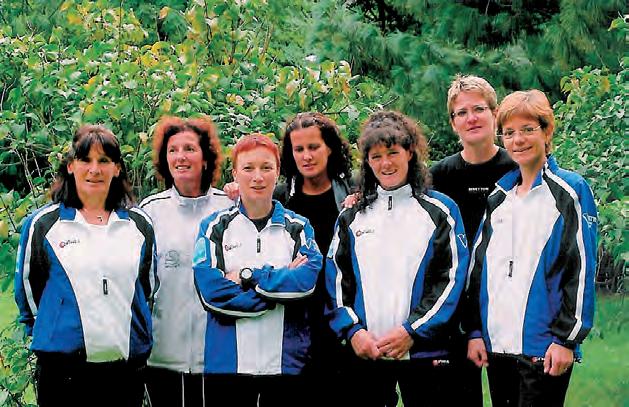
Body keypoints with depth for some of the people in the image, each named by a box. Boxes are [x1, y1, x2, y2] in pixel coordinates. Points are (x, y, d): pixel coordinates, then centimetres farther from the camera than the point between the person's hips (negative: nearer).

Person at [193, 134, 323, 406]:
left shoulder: (298, 228, 9)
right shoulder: (215, 227, 5)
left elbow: (308, 280, -9)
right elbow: (209, 292, -9)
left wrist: (247, 277, -12)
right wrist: (281, 283, -10)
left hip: (287, 361, 1)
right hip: (227, 362, -1)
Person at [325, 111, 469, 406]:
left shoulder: (440, 211, 3)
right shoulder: (351, 218, 12)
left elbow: (452, 279, -3)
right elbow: (335, 280, 9)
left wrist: (412, 331, -11)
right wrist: (352, 331, -6)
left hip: (424, 351, -2)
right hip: (363, 353, 2)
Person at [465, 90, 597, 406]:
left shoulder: (570, 192, -2)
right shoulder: (498, 199, 16)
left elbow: (581, 271, -8)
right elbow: (477, 267, 16)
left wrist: (566, 339, -13)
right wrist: (474, 331, 9)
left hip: (543, 347, -6)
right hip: (496, 344, 6)